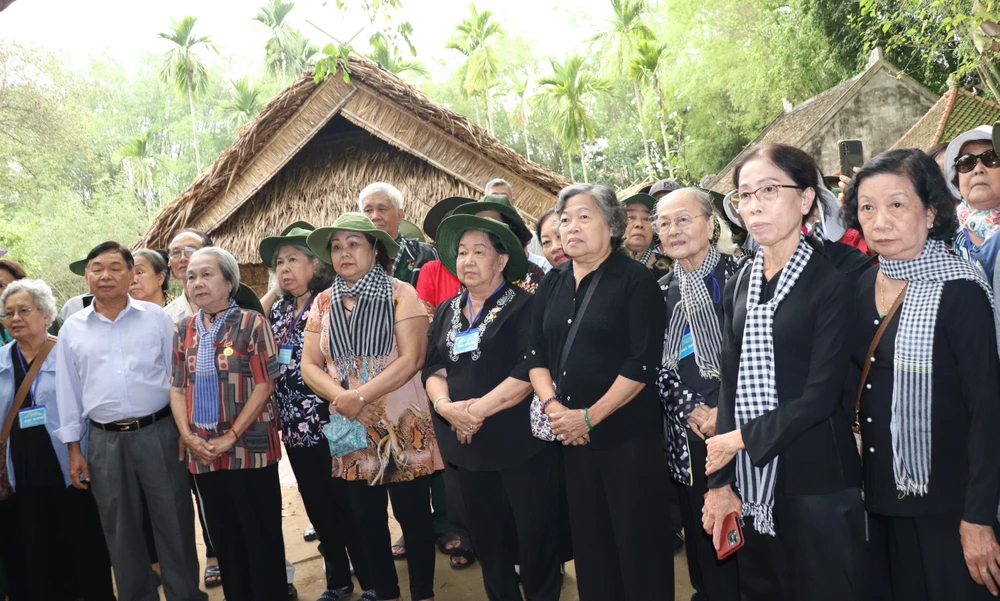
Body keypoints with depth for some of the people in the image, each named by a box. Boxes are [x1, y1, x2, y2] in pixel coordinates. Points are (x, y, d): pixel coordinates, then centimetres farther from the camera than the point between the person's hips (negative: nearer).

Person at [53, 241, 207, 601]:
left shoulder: (156, 317, 1)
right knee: (120, 529, 12)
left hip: (158, 432, -2)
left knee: (174, 522, 4)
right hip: (104, 440, 2)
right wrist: (74, 450, 7)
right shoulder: (72, 329, 6)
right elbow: (68, 392, 10)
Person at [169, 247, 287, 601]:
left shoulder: (251, 323, -4)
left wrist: (231, 437, -14)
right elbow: (177, 387, 10)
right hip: (203, 452, 5)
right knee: (224, 536, 13)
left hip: (249, 447, -4)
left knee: (261, 535, 1)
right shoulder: (184, 330, 10)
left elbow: (264, 385, -9)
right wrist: (188, 436, -5)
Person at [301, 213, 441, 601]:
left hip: (402, 425, -4)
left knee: (413, 515, 4)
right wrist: (341, 397, -15)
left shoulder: (400, 294, -6)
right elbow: (309, 365, 4)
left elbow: (411, 358, -15)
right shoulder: (323, 303, 7)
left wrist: (361, 396, -20)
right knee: (366, 519, 14)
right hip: (350, 428, 4)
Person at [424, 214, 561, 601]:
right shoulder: (447, 311, 12)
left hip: (519, 442, -5)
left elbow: (529, 370, -16)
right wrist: (445, 405, -14)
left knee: (534, 534, 3)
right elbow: (433, 368, 6)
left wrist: (479, 409, -20)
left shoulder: (523, 306, -6)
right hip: (467, 443, 6)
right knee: (485, 535, 16)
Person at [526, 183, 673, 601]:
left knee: (639, 543, 3)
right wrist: (552, 405, -7)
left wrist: (589, 416, -15)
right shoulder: (551, 285, 11)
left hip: (629, 435, -5)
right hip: (570, 437, 6)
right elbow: (536, 354, 11)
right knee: (588, 541, 15)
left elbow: (643, 362, -15)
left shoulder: (636, 280, -7)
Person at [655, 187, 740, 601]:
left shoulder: (737, 276, -4)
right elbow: (657, 368, 6)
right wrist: (693, 412, -8)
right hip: (687, 435, 4)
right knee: (701, 533, 12)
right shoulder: (661, 291, 10)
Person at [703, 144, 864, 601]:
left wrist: (742, 438, -12)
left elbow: (821, 394, -15)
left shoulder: (831, 284, -9)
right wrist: (720, 482, -1)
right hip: (751, 482, 5)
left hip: (816, 481, -5)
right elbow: (730, 384, 4)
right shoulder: (740, 284, 7)